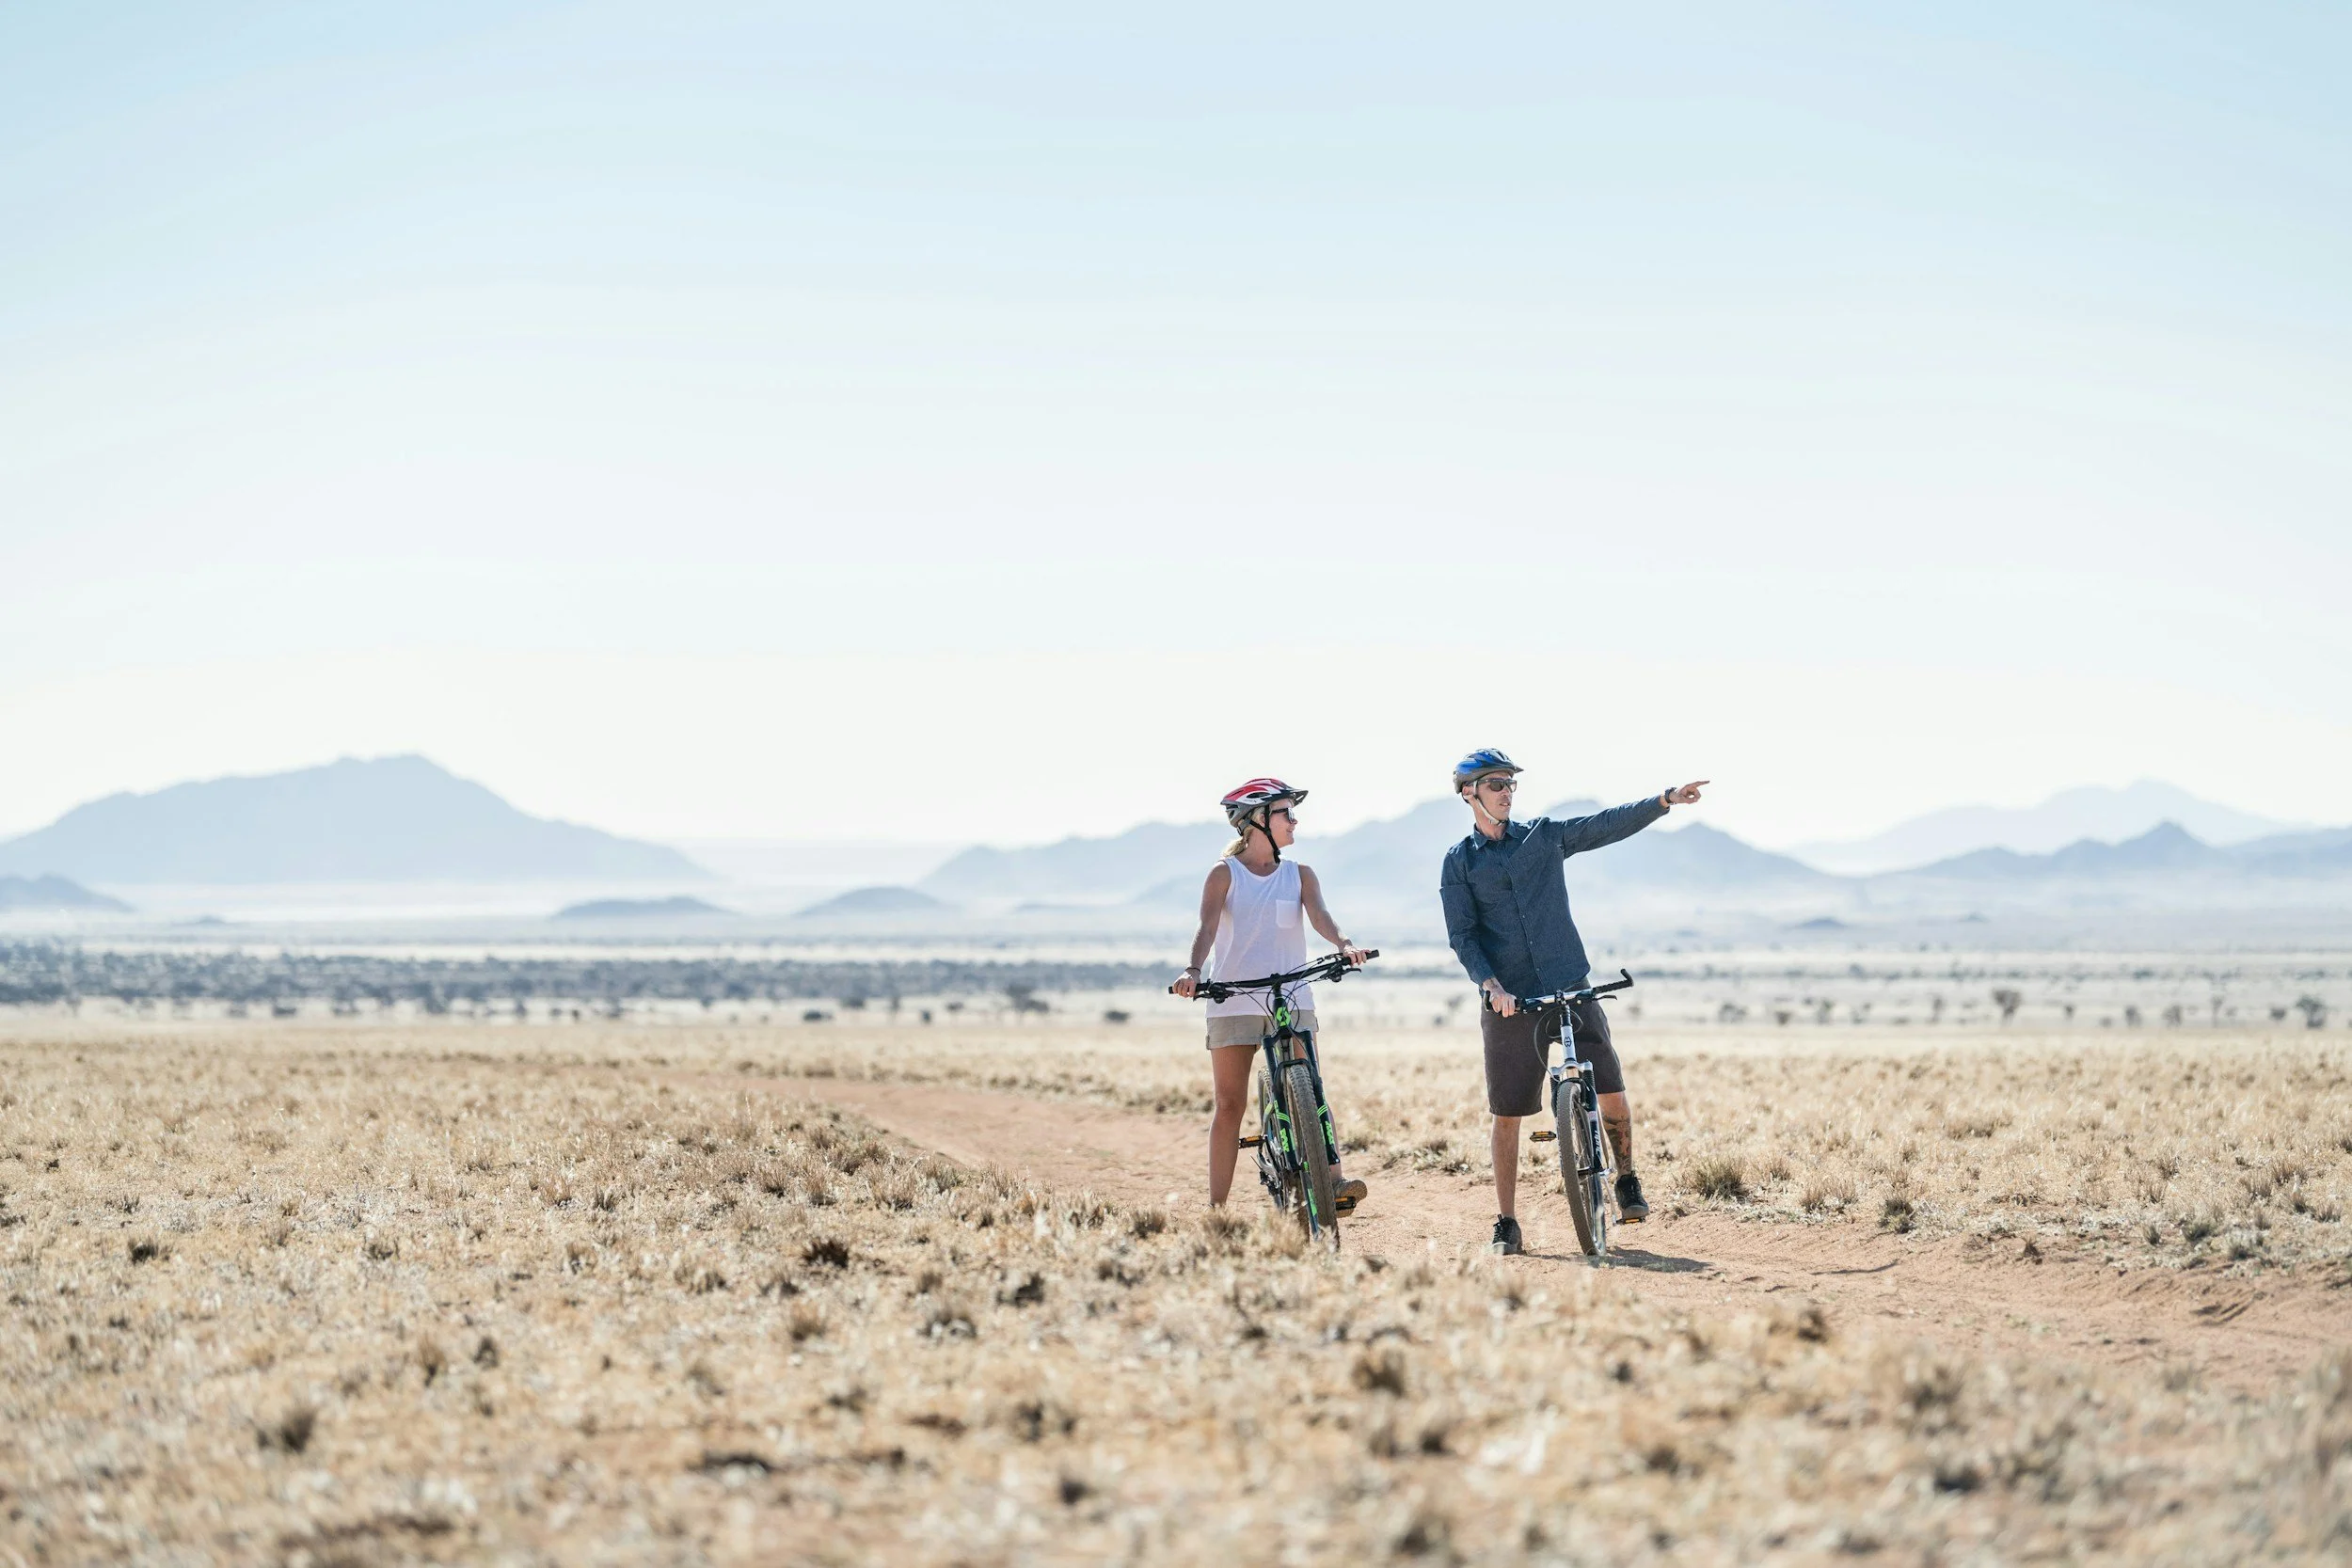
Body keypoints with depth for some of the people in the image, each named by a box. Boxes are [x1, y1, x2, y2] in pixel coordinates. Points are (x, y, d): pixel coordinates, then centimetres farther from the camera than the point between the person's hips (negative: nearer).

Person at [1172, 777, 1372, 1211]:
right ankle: (1216, 1208, 1)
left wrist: (1344, 944, -30)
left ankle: (1334, 1181, -19)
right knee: (1229, 1105, -1)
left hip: (1293, 1000, 2)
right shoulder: (1225, 874, 2)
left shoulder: (1299, 875, 10)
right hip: (1233, 1001, -2)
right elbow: (1207, 926, -12)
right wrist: (1192, 970, -31)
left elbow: (1319, 914, -8)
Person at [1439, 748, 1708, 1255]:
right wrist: (1492, 985, -18)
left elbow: (1608, 825, 4)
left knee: (1612, 1093, -6)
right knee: (1507, 1114, 0)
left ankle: (1626, 1178, 19)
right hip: (1509, 1001, -1)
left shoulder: (1543, 835, 10)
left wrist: (1666, 799, -7)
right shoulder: (1459, 862, 4)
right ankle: (1506, 1223, 9)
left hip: (1571, 986, 1)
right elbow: (1462, 935, -3)